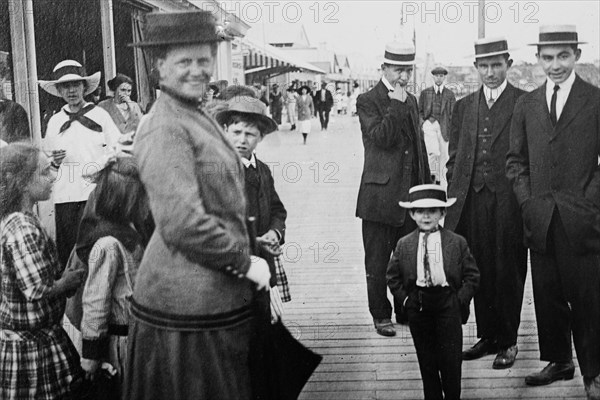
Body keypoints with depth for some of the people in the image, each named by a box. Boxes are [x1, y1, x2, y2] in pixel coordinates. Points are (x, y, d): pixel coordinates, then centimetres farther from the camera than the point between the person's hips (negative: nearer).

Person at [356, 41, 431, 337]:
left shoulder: (411, 101, 15)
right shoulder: (367, 101, -6)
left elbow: (419, 144, 18)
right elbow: (381, 137, -21)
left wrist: (426, 186, 15)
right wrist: (397, 105, -18)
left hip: (411, 194, 6)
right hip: (380, 194, -6)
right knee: (378, 260, 5)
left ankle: (407, 310, 24)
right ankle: (381, 315, 16)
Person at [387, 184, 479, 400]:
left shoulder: (457, 242, -1)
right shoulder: (404, 245, 3)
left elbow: (472, 275, 1)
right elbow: (392, 277, 8)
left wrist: (460, 300, -7)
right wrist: (405, 299, -1)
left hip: (448, 305, -1)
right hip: (417, 307, 2)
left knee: (451, 358, 3)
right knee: (426, 360, 10)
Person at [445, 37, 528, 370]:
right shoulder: (463, 106, 13)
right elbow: (454, 157, 15)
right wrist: (454, 196, 7)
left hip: (509, 202, -4)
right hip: (472, 202, 4)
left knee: (508, 273, 4)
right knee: (480, 271, 9)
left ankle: (508, 341, 16)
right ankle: (487, 336, 21)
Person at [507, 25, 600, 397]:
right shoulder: (526, 104, 11)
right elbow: (516, 160, 14)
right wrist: (528, 201, 4)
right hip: (540, 220, 4)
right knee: (547, 295, 10)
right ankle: (559, 361, 26)